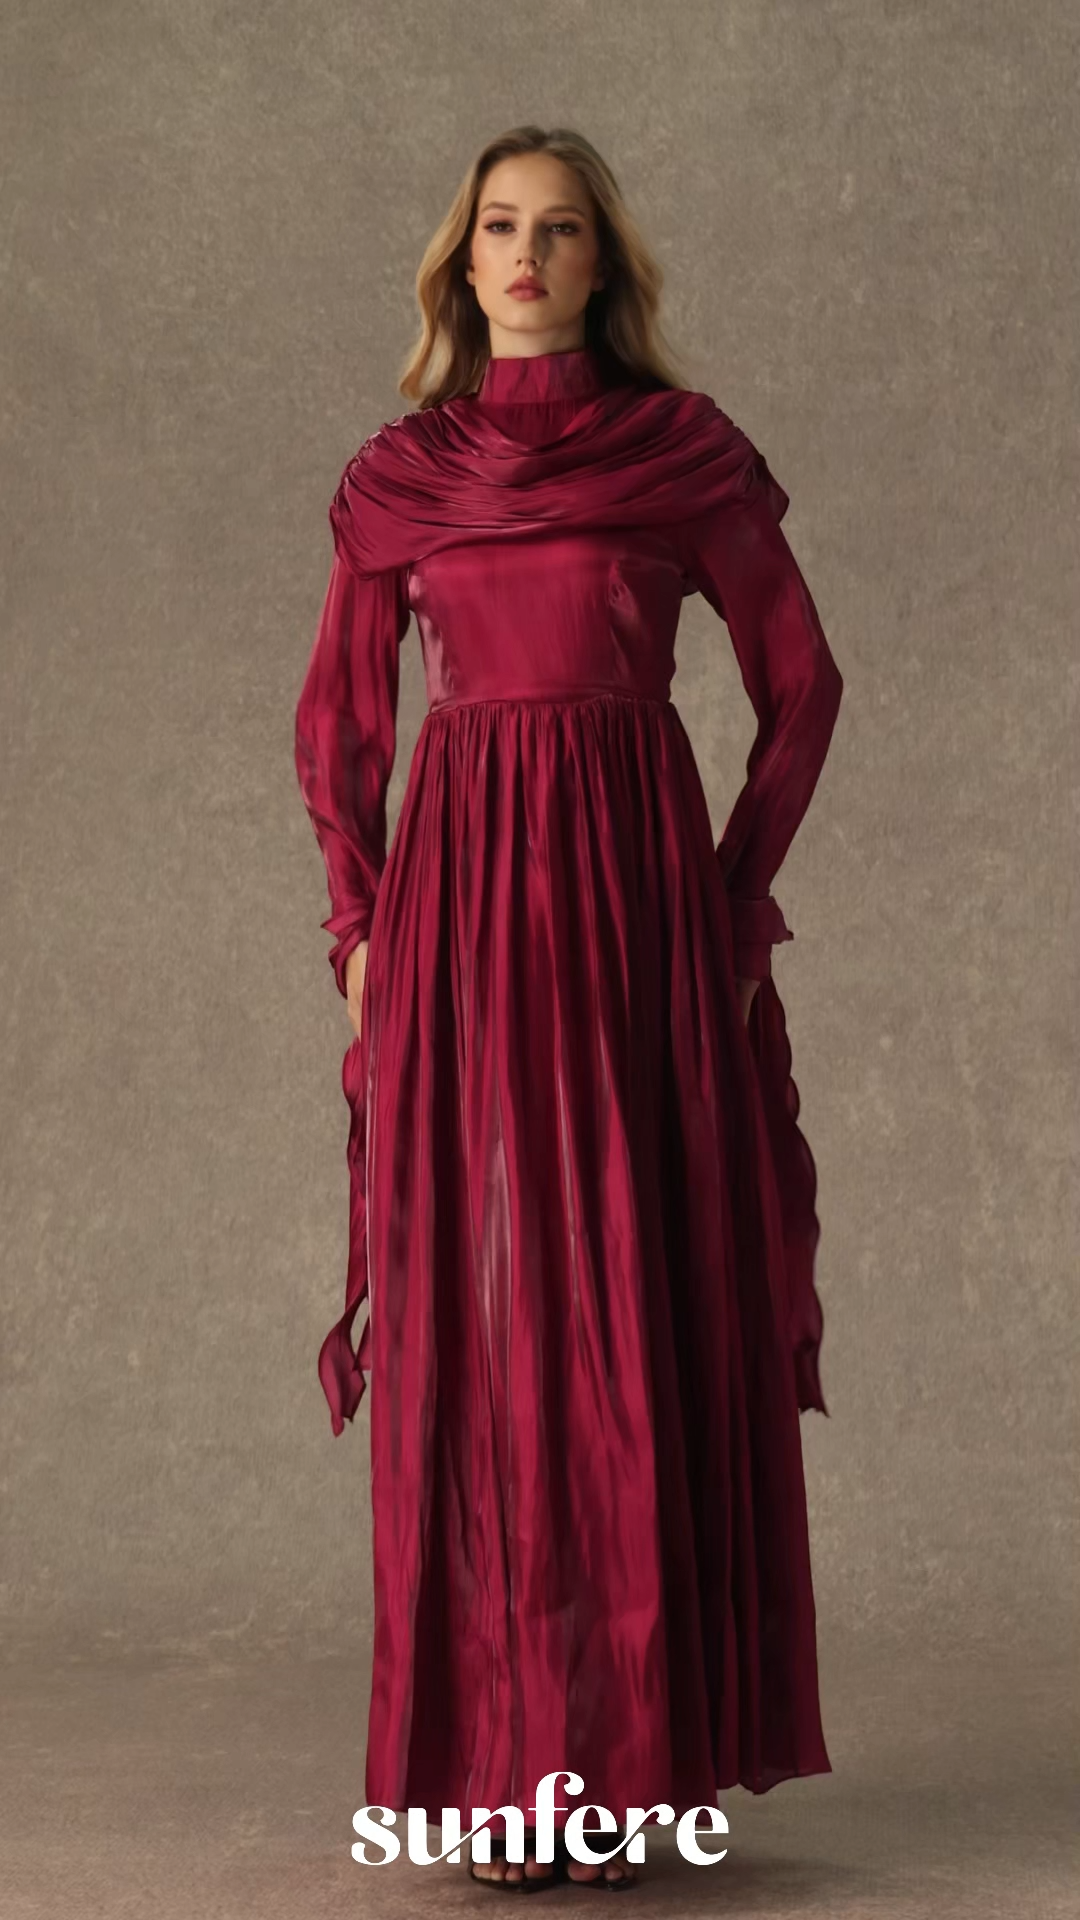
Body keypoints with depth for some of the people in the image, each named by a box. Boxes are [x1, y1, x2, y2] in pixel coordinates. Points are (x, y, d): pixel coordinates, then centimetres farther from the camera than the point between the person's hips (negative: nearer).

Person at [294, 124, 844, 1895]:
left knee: (641, 1300, -2)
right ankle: (495, 1743, 8)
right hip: (459, 901, 2)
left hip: (642, 900, -1)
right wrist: (363, 923, 4)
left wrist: (736, 890, 0)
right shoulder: (397, 472, 10)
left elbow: (800, 681, 7)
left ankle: (635, 1740, 7)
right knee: (473, 1310, 0)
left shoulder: (688, 449, 5)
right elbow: (340, 721, 14)